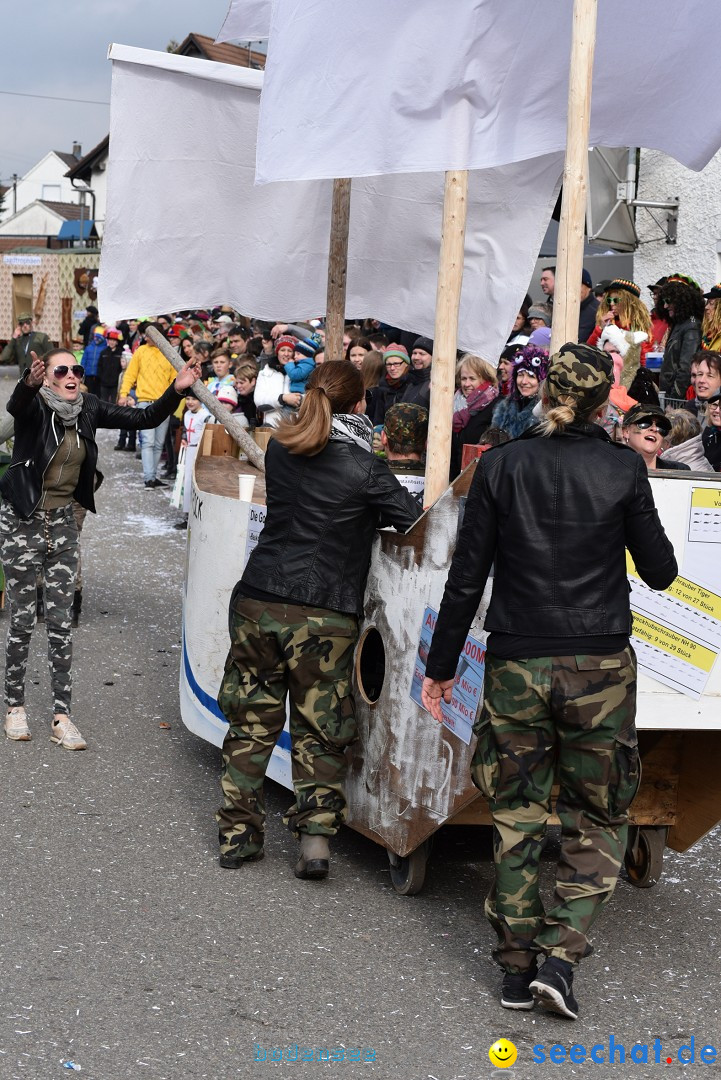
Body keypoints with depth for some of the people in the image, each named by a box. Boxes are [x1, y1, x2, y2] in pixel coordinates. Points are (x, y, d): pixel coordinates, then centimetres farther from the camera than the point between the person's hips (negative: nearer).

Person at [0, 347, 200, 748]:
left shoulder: (88, 408, -2)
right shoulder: (34, 406, -15)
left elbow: (144, 418, -3)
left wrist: (176, 390, -19)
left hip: (62, 522, 4)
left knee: (61, 621, 5)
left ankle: (62, 716, 10)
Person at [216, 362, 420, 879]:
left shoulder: (280, 450, 6)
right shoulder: (364, 469, -10)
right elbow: (414, 521, -1)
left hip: (257, 602, 4)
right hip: (324, 615, -4)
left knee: (252, 721, 14)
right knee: (320, 731, 8)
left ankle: (238, 835, 19)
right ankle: (316, 834, 0)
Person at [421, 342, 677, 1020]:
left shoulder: (500, 466, -1)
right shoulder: (622, 469, -5)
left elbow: (466, 577, 0)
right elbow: (660, 571, 3)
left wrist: (441, 665, 8)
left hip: (515, 665, 1)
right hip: (600, 667, -1)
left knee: (518, 817, 12)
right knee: (597, 819, 11)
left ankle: (517, 967, 15)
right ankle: (561, 955, -1)